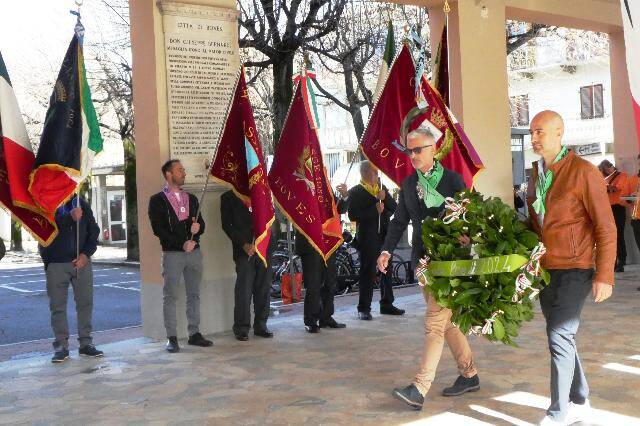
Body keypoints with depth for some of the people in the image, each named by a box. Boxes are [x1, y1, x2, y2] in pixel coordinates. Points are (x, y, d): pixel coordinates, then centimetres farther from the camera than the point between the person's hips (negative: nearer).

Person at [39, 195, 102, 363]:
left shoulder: (82, 205, 11)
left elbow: (94, 230, 10)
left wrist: (86, 254, -4)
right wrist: (70, 218, -32)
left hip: (81, 261, 3)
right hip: (55, 263, -3)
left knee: (85, 303, 3)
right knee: (58, 306, 0)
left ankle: (86, 343, 11)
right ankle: (61, 346, 6)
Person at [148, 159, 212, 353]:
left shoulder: (191, 198, 16)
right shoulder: (157, 200, 0)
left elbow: (201, 224, 16)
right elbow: (158, 229, -8)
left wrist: (197, 227, -9)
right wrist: (181, 244, -15)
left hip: (194, 251, 5)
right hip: (172, 253, -5)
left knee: (194, 294, 7)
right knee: (170, 296, -2)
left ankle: (194, 333, 14)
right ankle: (172, 337, 3)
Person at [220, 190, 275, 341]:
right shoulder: (228, 197, 7)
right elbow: (226, 225, 1)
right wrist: (244, 244, -9)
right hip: (243, 250, -3)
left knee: (264, 288, 3)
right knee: (244, 290, -6)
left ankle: (260, 325, 13)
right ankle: (241, 328, 3)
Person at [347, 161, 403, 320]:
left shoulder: (382, 189, 16)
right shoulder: (355, 192, -3)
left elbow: (394, 208, 9)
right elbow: (353, 215, -14)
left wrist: (385, 198, -9)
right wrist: (374, 210, -16)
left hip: (384, 236, 6)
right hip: (368, 239, -6)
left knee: (387, 271, 10)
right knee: (367, 273, -5)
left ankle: (387, 304, 21)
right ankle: (364, 308, 1)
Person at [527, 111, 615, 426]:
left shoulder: (583, 172, -10)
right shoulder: (537, 174, 11)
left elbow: (606, 229, -10)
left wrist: (604, 276, -14)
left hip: (573, 271, -7)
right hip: (545, 270, 7)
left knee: (560, 336, -10)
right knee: (561, 337, 13)